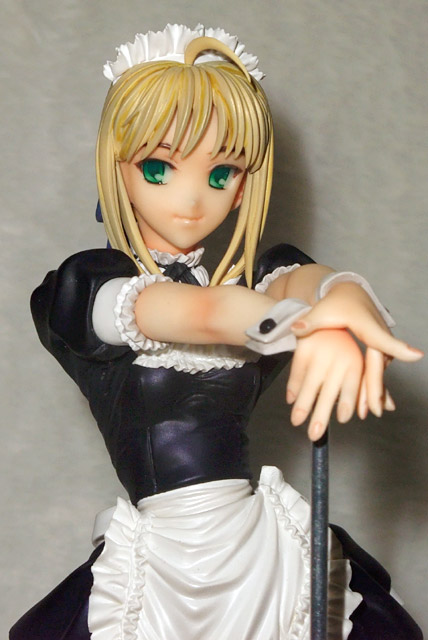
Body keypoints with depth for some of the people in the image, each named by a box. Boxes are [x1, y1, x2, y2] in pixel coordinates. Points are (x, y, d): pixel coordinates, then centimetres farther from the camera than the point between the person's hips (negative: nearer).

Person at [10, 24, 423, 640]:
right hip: (156, 563, -3)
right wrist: (316, 322, -42)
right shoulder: (88, 287, -4)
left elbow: (305, 282, -17)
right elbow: (204, 309, -24)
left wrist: (344, 300, -42)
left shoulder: (258, 276, 7)